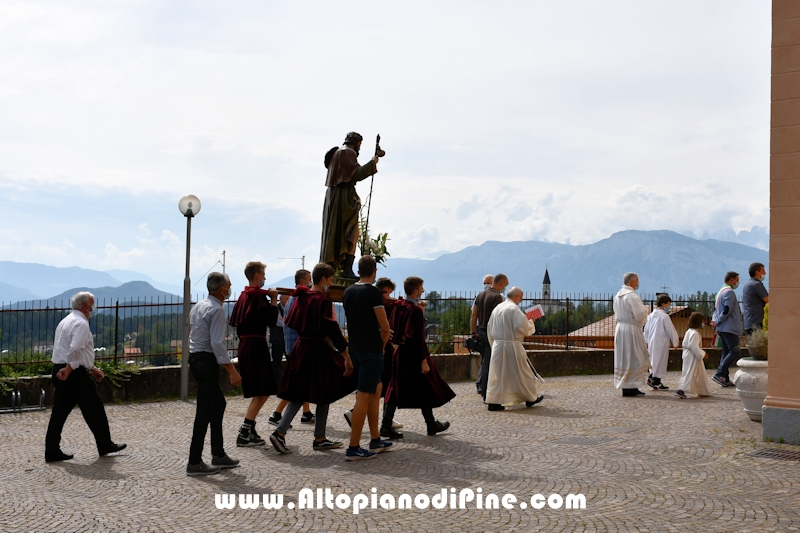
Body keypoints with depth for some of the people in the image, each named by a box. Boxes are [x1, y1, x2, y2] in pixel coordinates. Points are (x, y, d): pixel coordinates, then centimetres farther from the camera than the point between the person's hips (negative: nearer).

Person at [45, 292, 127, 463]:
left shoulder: (66, 321, 20)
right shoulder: (81, 323, -12)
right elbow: (76, 350, -27)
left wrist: (92, 368, 24)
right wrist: (68, 370, -22)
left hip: (60, 372, 9)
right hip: (75, 374, -9)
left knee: (59, 413, 9)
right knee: (94, 409, 4)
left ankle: (52, 452, 8)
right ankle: (105, 446, 15)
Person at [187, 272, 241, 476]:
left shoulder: (199, 305, 13)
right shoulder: (216, 309, -16)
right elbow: (217, 343, -22)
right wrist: (232, 371, -20)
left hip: (195, 358, 10)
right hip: (207, 360, -10)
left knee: (218, 404, 17)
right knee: (205, 412, -4)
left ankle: (218, 455, 22)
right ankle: (194, 463, 1)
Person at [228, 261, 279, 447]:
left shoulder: (244, 295, 14)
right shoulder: (259, 295, -12)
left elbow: (235, 321, 18)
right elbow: (271, 321, -16)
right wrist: (274, 300, -7)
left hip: (245, 344, 9)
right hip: (256, 345, -9)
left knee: (262, 391, 16)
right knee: (261, 392, -5)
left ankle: (249, 429, 14)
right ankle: (245, 434, -9)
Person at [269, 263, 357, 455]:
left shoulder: (301, 297, 8)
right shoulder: (323, 301, -16)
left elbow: (290, 322, 15)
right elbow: (333, 331, -18)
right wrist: (346, 356, -16)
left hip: (301, 348, 8)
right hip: (318, 351, -8)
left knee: (299, 394, 11)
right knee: (324, 395, 5)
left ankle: (280, 432, -1)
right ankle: (319, 439, 12)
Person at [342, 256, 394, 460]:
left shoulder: (348, 292, 9)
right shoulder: (373, 292, -13)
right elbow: (384, 327, -15)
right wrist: (382, 345, 4)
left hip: (355, 349, 8)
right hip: (371, 351, -8)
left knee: (376, 390, 19)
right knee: (364, 397, -6)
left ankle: (375, 441, 23)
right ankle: (353, 448, -6)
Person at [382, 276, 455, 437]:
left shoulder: (397, 307, 5)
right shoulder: (416, 310, -17)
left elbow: (392, 330, 11)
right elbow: (419, 338, -19)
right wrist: (424, 361, -17)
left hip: (400, 353, 7)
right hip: (413, 356, -7)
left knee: (396, 390, 9)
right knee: (424, 390, 7)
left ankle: (386, 426, 5)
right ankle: (431, 425, 18)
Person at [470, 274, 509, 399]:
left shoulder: (480, 295, 11)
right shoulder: (497, 296, -14)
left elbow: (473, 316, 12)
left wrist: (473, 332, 16)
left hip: (480, 331, 7)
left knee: (484, 361, 18)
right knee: (488, 363, -2)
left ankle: (480, 385, 14)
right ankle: (486, 394, 3)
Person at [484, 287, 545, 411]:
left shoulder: (497, 308, 12)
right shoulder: (514, 308, -12)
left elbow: (490, 330, 17)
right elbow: (521, 326, -21)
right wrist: (530, 323, -1)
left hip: (497, 345, 6)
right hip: (512, 345, -6)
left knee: (498, 374, 6)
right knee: (522, 373, 8)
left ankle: (494, 402, 0)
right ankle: (530, 398, 22)